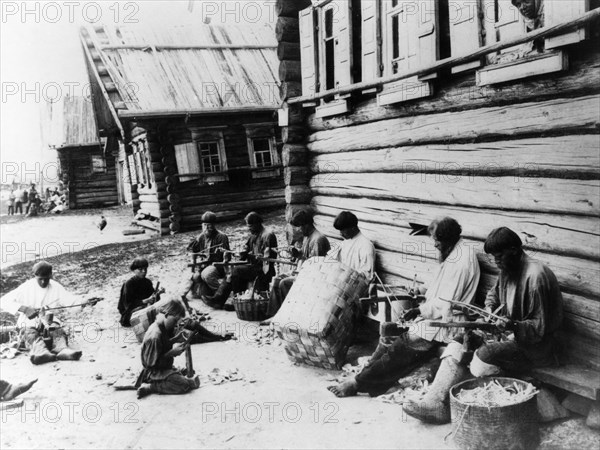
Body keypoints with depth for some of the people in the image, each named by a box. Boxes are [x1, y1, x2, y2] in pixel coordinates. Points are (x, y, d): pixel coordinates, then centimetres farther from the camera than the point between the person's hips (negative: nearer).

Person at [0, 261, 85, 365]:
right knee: (31, 333, -34)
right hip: (29, 322, -2)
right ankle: (41, 351, -67)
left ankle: (62, 349, -62)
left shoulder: (56, 288, 2)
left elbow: (72, 301, 1)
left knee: (58, 330, -30)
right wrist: (24, 308, -26)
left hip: (48, 322, 2)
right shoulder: (27, 287, -5)